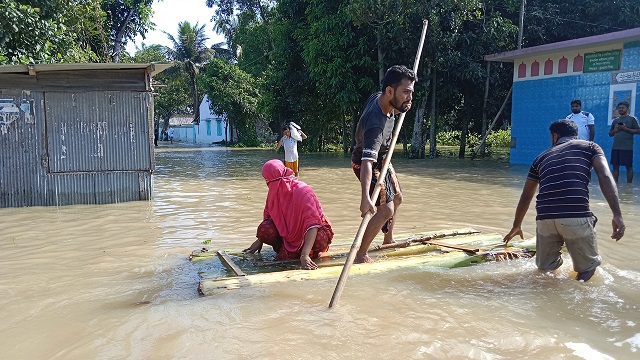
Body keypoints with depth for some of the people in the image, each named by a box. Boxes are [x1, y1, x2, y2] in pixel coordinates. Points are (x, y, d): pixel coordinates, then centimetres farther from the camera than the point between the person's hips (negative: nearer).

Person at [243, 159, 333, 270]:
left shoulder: (303, 191, -29)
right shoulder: (274, 191, -8)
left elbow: (312, 223, -39)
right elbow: (268, 216, 8)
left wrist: (304, 255, -48)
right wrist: (260, 240, 5)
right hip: (289, 231, 5)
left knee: (320, 240, -39)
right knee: (264, 229, -23)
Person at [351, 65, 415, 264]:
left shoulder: (378, 98, -14)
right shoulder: (375, 123, -40)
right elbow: (367, 161, -51)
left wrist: (400, 108, -2)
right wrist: (365, 197, -60)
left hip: (381, 158, 10)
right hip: (367, 162, -10)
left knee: (396, 198, 22)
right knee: (386, 209, -19)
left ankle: (388, 240, 42)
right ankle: (361, 255, -10)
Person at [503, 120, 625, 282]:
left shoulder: (542, 156, 26)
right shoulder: (590, 146, 18)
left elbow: (526, 196, 32)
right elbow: (605, 176, -1)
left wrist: (516, 226, 44)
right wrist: (617, 215, -8)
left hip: (544, 218, 3)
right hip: (577, 217, -2)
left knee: (545, 268, 21)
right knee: (587, 267, 16)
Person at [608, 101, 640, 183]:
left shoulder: (632, 119, 1)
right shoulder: (615, 120, 16)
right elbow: (610, 133, 18)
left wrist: (625, 128, -14)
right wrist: (615, 130, -3)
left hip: (627, 148, -5)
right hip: (615, 147, 5)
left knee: (629, 166, -1)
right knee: (615, 166, 5)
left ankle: (629, 185, 3)